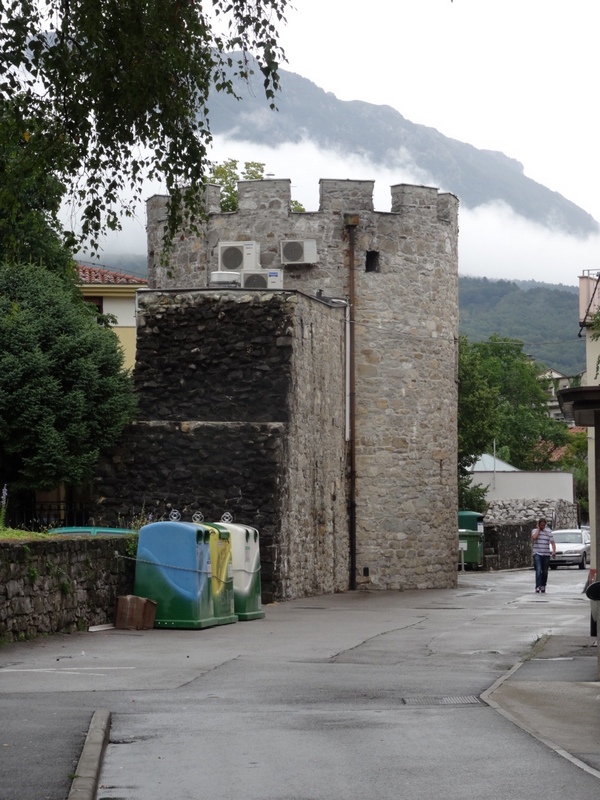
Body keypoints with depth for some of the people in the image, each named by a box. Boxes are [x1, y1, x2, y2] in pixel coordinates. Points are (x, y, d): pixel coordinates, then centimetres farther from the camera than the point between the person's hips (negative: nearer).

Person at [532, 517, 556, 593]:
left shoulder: (548, 532, 8)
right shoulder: (535, 531, 4)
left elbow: (552, 542, 4)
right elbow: (534, 537, -18)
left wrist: (554, 551, -11)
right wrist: (538, 529, -7)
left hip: (546, 555, 3)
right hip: (537, 554, -3)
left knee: (545, 572, 7)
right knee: (538, 570, -17)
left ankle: (543, 586, 21)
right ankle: (538, 586, -23)